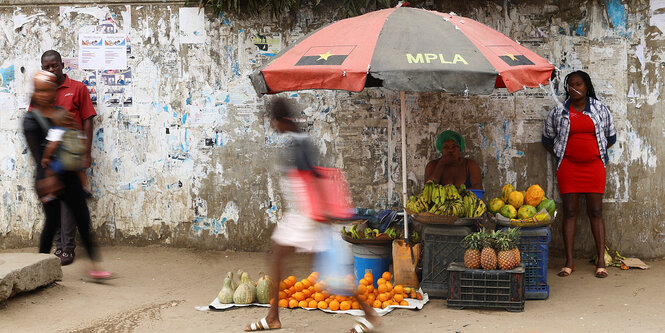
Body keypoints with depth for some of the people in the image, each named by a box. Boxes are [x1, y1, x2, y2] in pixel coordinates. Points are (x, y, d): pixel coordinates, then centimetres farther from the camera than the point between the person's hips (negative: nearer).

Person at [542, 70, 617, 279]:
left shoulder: (600, 109, 5)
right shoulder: (558, 112, 5)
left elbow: (610, 137, 14)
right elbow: (547, 139, 14)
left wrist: (596, 153, 8)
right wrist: (559, 157, 7)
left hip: (594, 166, 0)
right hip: (568, 167, 0)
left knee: (596, 212, 0)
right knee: (569, 212, -1)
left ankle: (601, 261, 2)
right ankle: (569, 262, 3)